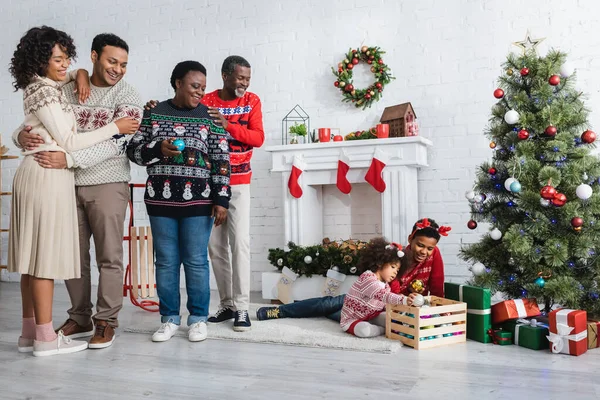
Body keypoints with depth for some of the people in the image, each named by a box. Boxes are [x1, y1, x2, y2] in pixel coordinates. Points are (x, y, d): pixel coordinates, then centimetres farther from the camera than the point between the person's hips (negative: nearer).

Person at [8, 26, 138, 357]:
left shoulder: (43, 86, 15)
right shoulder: (45, 93, -13)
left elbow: (68, 74, 36)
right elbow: (69, 142, -13)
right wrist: (115, 128, -9)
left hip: (35, 175, 10)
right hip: (48, 176, -10)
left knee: (34, 255, 9)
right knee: (46, 254, -7)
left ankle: (29, 331, 16)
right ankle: (45, 337, 0)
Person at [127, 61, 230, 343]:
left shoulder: (210, 117, 4)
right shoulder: (154, 113, 8)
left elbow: (222, 161, 0)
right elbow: (133, 150, 7)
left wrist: (221, 199, -6)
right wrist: (158, 148, -13)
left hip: (197, 201, -2)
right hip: (160, 201, 2)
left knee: (196, 262, 3)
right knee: (165, 262, 7)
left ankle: (198, 318, 17)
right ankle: (169, 318, 20)